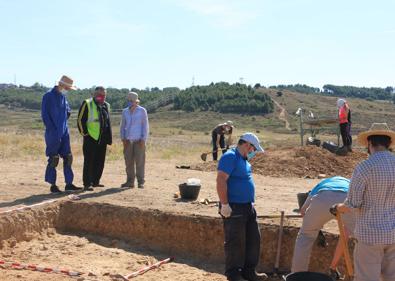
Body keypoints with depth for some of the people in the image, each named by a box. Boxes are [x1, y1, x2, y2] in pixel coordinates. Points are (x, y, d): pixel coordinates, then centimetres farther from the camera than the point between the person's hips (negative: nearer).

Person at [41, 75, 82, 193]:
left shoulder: (63, 97, 12)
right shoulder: (48, 96, -9)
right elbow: (45, 115, -12)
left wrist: (63, 124, 9)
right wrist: (52, 129, -14)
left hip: (64, 133, 7)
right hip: (53, 134, -7)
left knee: (68, 157, 6)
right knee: (53, 159, -2)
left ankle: (69, 184, 11)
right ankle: (53, 185, 6)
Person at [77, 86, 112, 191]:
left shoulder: (106, 106, 16)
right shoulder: (87, 104, -4)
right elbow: (80, 120, -6)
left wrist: (109, 137, 17)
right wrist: (84, 133, -10)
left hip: (102, 139, 7)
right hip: (90, 138, -7)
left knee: (100, 162, 10)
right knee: (89, 161, -6)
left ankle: (95, 181, 21)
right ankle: (87, 184, -2)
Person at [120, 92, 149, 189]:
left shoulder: (142, 111, -2)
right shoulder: (125, 111, 9)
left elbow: (145, 126, -3)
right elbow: (122, 126, 14)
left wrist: (143, 140, -10)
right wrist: (123, 139, 3)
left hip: (139, 140, -4)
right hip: (128, 140, 4)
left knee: (140, 161, -4)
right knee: (129, 161, 3)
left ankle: (140, 182, 1)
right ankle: (130, 181, 9)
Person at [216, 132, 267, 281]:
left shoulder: (243, 159, 14)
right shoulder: (230, 157, -16)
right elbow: (221, 180, -24)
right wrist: (225, 204, -24)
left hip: (248, 207, 10)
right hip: (234, 208, -10)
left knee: (254, 239, 14)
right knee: (235, 242, 0)